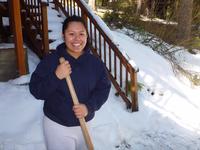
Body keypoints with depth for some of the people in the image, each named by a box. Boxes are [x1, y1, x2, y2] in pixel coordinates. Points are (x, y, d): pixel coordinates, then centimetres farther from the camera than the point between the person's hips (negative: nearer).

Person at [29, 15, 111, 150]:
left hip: (84, 123, 4)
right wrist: (55, 76, -29)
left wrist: (89, 106, -19)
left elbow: (104, 88, -4)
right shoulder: (50, 60, -14)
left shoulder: (95, 62, -6)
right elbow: (35, 91, -14)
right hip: (57, 125, -3)